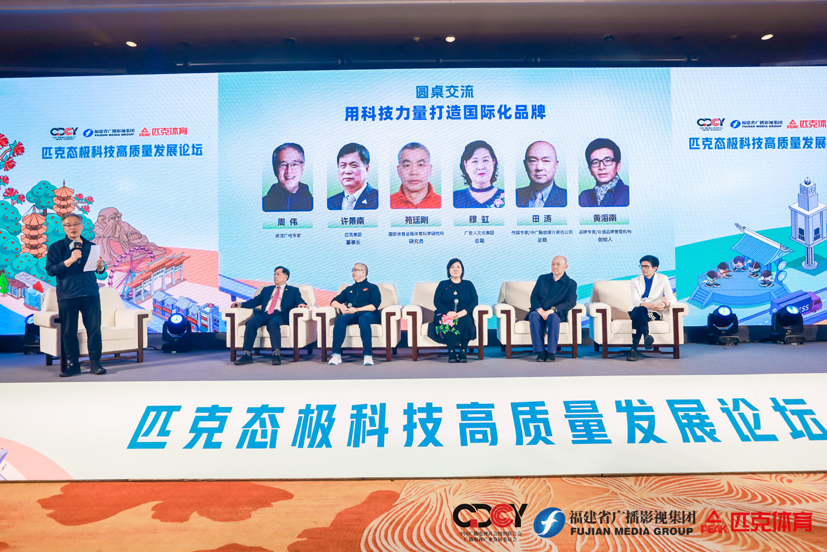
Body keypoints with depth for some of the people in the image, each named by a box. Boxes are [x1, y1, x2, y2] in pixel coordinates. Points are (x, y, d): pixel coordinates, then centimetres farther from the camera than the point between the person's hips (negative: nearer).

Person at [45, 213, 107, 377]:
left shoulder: (91, 246, 12)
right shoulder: (56, 247, 5)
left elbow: (100, 270, 12)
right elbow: (50, 270, -6)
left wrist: (101, 266, -12)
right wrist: (69, 261, -19)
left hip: (90, 293, 1)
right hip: (67, 294, -1)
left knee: (94, 328, -2)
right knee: (68, 331, 3)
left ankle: (95, 363, 5)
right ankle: (73, 364, 13)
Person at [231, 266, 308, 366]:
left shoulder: (293, 290, 22)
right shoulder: (267, 289, 33)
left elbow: (300, 301, 6)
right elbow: (255, 301, 25)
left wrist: (301, 304, -19)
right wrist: (240, 304, 10)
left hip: (280, 315, -4)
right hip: (264, 314, 4)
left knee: (272, 323, -38)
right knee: (250, 323, -27)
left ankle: (276, 354, -44)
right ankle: (247, 355, -29)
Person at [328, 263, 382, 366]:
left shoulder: (372, 287, 17)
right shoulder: (349, 289, 31)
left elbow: (374, 306, 0)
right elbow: (333, 302, 28)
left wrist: (357, 309, -10)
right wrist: (341, 306, 4)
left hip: (368, 314, -3)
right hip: (351, 315, 3)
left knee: (363, 319, -40)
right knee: (340, 319, -32)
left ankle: (368, 355, -44)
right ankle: (336, 354, -37)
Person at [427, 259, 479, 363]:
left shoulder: (468, 285, 16)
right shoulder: (443, 285, 14)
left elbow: (475, 301, 4)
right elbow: (436, 301, 3)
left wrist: (465, 311, -16)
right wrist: (448, 312, -16)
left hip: (464, 316, 0)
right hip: (446, 315, 0)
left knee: (466, 322, -35)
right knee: (447, 324, -35)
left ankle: (463, 352, -28)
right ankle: (451, 352, -30)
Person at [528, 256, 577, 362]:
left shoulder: (571, 284, 7)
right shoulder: (542, 279, 16)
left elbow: (571, 302, -9)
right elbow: (534, 297, 7)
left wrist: (551, 311, -23)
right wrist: (540, 310, -15)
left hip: (556, 313, -2)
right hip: (539, 312, 2)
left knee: (553, 317, -37)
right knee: (533, 316, -33)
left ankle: (551, 352, -33)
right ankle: (540, 352, -32)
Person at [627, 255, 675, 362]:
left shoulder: (663, 279, 8)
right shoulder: (635, 281, 8)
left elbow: (671, 298, -3)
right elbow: (634, 300, -9)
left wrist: (665, 304, -29)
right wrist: (646, 305, -32)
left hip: (654, 313, -1)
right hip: (637, 311, 1)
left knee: (638, 317, -36)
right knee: (640, 309, -38)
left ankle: (634, 349, -48)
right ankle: (646, 336, -62)